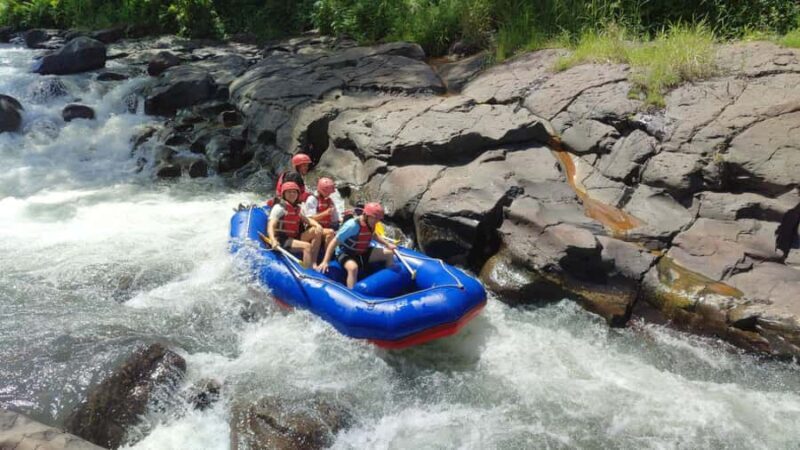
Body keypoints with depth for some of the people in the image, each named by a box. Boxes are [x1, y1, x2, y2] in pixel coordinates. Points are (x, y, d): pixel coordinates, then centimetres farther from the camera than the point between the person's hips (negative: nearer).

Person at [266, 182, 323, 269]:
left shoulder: (297, 208, 15)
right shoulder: (279, 208, -8)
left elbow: (307, 220, 11)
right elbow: (270, 226, -20)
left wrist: (317, 225, -13)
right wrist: (273, 240, -39)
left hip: (295, 238, 8)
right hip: (282, 240, -8)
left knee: (317, 231, -6)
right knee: (307, 246, -28)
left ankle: (313, 263, -11)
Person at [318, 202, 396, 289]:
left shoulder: (370, 224, -6)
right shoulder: (352, 225, -29)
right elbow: (334, 242, -28)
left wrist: (387, 244, 12)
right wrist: (325, 262, -34)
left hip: (363, 253, 8)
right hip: (346, 254, -8)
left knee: (389, 253, -1)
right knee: (353, 268, -42)